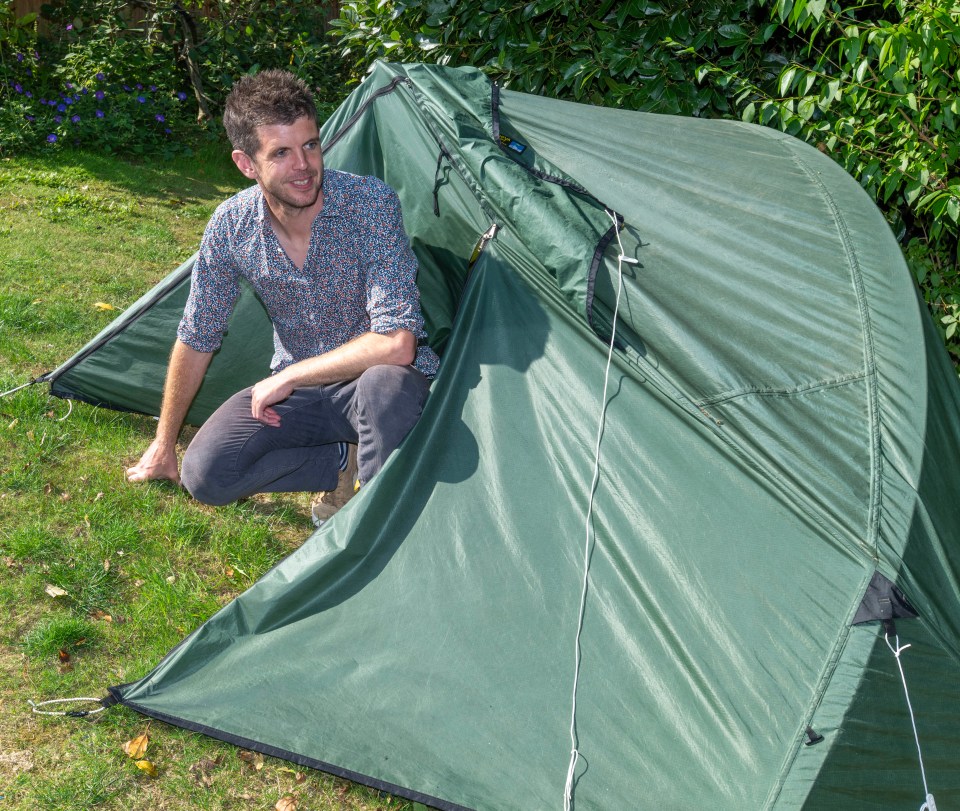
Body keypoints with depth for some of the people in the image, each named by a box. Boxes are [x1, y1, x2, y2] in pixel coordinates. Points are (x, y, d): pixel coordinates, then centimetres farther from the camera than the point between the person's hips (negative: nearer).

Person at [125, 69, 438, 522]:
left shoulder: (371, 204, -24)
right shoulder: (231, 226, -11)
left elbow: (396, 344, -31)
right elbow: (195, 339, 2)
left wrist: (289, 375, -22)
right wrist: (164, 444, 9)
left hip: (373, 385, -4)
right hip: (295, 390, 4)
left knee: (386, 381, -40)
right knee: (204, 474, -16)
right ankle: (347, 463, -1)